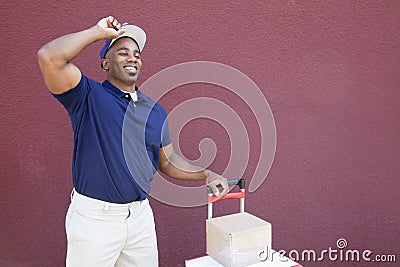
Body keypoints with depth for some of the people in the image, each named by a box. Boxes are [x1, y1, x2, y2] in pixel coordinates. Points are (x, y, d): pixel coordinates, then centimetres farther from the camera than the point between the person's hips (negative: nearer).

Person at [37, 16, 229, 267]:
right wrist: (99, 31, -13)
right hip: (94, 217, -4)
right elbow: (49, 57, -23)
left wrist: (205, 174, 3)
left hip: (141, 215, 5)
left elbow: (168, 161, 15)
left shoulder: (156, 111, 8)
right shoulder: (88, 97, -7)